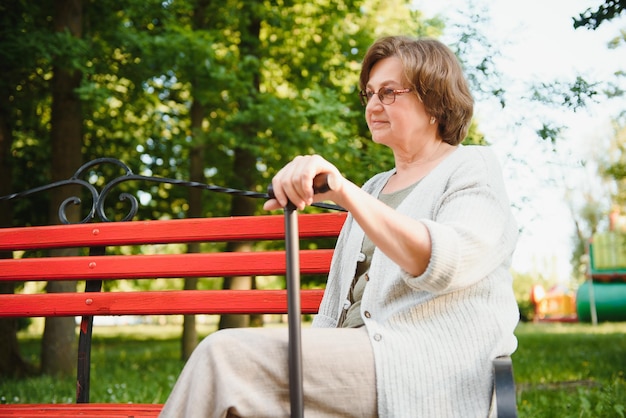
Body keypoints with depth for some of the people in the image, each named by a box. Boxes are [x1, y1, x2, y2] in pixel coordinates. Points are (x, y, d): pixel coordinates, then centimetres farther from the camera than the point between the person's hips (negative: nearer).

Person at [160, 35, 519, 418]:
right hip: (354, 362, 7)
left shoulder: (476, 169, 3)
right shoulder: (377, 188, 26)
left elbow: (444, 264, -20)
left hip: (428, 370, -7)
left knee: (225, 356, -22)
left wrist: (346, 193, -30)